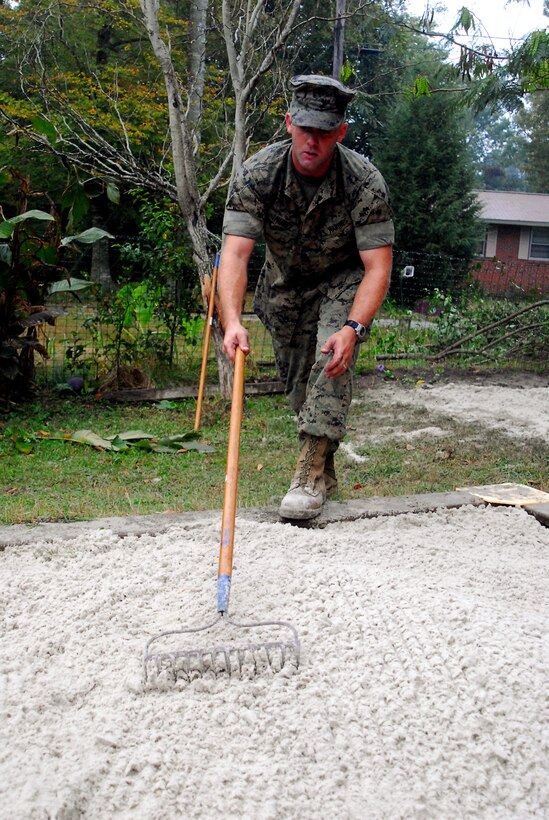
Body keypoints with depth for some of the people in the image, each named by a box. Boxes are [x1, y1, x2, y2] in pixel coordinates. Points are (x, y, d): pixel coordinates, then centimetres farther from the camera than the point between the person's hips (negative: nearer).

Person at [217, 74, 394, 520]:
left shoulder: (366, 182, -29)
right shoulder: (257, 174, -26)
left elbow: (378, 267, -31)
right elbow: (235, 253, -35)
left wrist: (353, 328, -48)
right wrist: (233, 322, -51)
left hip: (345, 281, -2)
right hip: (285, 285, 3)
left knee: (334, 359, -28)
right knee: (298, 380, 8)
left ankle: (310, 474, -24)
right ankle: (326, 471, 29)